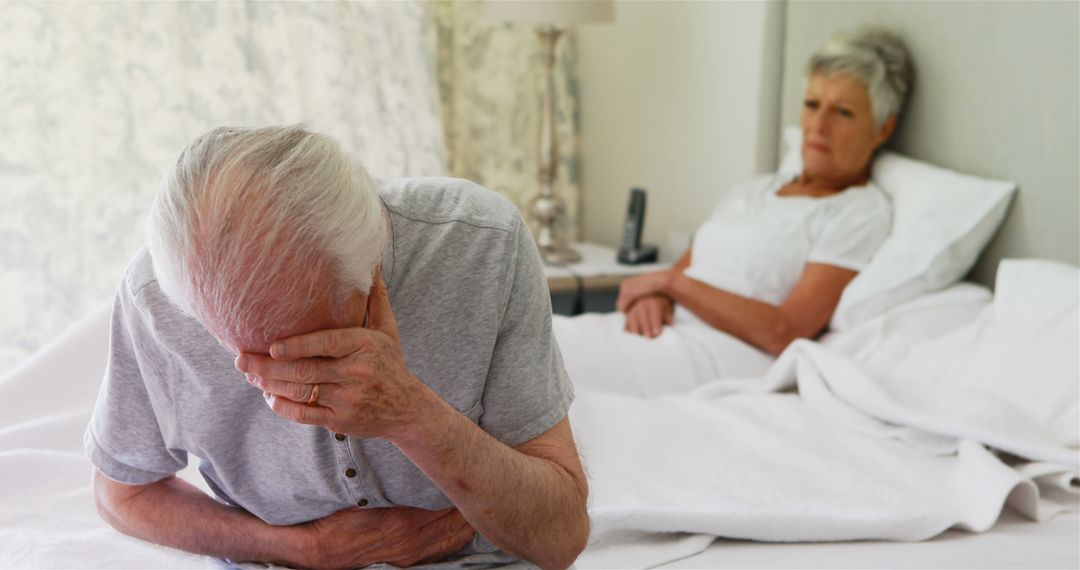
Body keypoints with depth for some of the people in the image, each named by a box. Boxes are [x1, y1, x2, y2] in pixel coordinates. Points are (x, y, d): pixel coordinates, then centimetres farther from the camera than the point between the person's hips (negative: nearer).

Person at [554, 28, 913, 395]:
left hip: (714, 358, -7)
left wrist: (670, 282, -8)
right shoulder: (759, 189, 22)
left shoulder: (862, 212, -2)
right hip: (661, 333, 7)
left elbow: (783, 332, -12)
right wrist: (654, 296, -6)